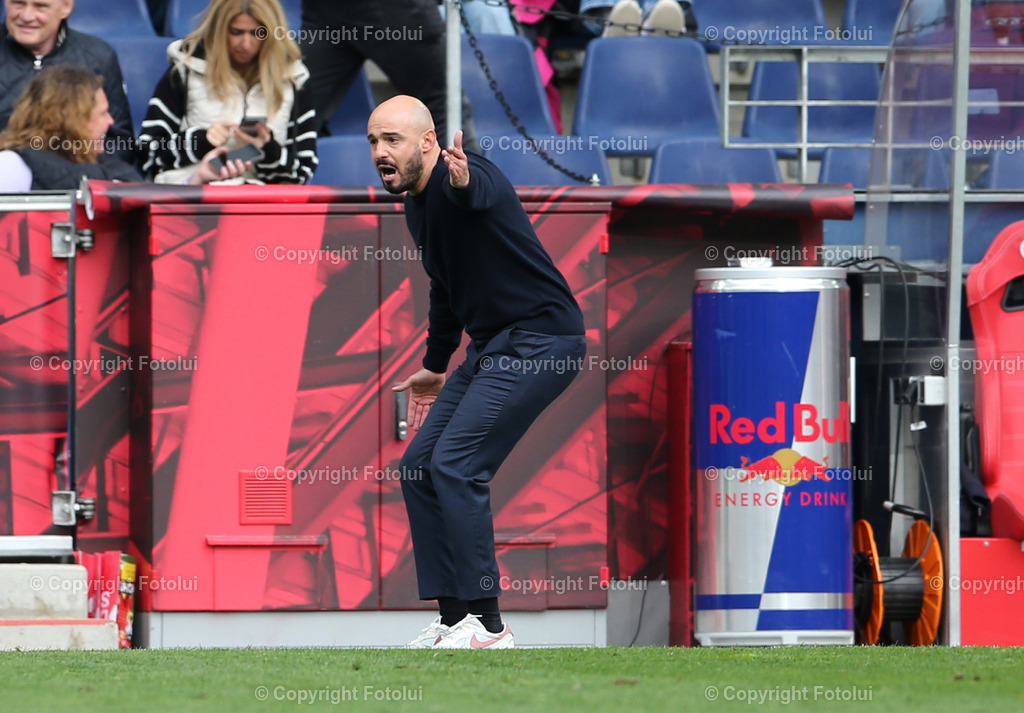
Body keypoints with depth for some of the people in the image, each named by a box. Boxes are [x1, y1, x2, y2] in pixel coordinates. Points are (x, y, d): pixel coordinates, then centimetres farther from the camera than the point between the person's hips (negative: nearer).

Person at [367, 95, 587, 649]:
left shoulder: (465, 178, -17)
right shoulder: (415, 205, 12)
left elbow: (478, 193, -45)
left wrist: (463, 182, -68)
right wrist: (435, 366, 37)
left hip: (542, 338, -10)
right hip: (493, 346, 10)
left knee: (455, 465, -18)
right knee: (418, 467, 7)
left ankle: (486, 623, -14)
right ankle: (454, 618, 12)